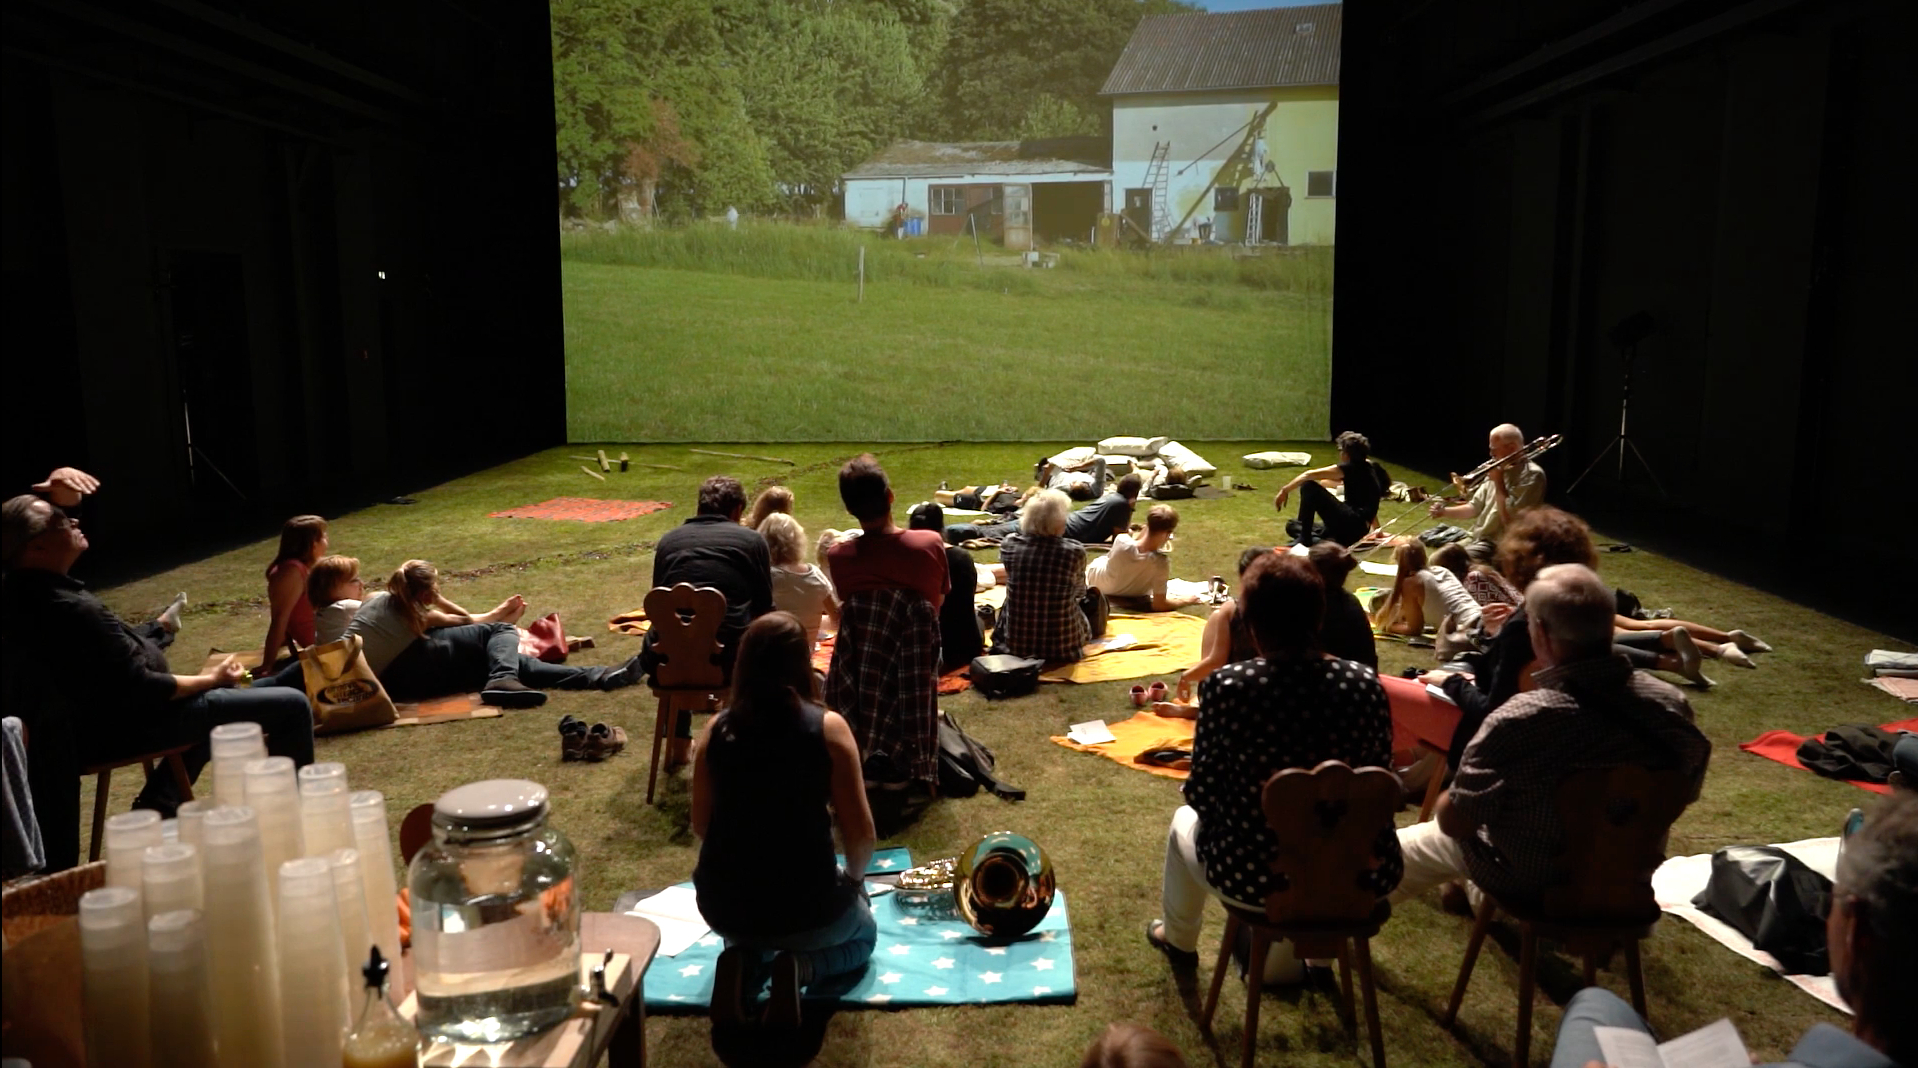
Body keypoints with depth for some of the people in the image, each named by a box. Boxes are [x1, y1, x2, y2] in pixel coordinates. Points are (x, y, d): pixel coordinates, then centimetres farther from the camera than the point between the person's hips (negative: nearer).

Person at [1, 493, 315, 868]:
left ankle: (156, 806, 35)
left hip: (88, 715, 11)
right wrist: (213, 679, -13)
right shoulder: (72, 611, -33)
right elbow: (142, 690, -27)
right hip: (129, 724, -11)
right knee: (292, 707, -9)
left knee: (220, 698, 37)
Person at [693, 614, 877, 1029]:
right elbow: (860, 832, -9)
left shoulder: (716, 729, -2)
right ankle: (799, 967, 0)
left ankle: (742, 962, 5)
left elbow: (701, 825, 7)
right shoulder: (828, 728, -11)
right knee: (863, 933, 31)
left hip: (721, 904, 3)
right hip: (806, 905, -3)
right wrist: (855, 879, 12)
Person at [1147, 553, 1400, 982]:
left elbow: (1203, 795, -11)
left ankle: (1179, 941, 57)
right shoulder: (1364, 684, -10)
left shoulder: (1227, 686, -19)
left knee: (1186, 820, 32)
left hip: (1254, 876, -2)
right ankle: (1288, 957, 54)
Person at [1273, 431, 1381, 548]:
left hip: (1351, 524, -10)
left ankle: (1303, 540, -15)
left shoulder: (1352, 468, -5)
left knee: (1308, 486, -13)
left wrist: (1284, 490, -8)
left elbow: (1310, 475, -13)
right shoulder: (1365, 470, 19)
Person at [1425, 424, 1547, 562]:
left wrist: (1498, 483, -16)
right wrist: (1444, 511, 1)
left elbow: (1509, 521, -22)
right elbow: (1474, 508, 17)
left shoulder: (1532, 475, -14)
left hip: (1499, 547, -9)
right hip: (1477, 539, 9)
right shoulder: (1499, 470, 11)